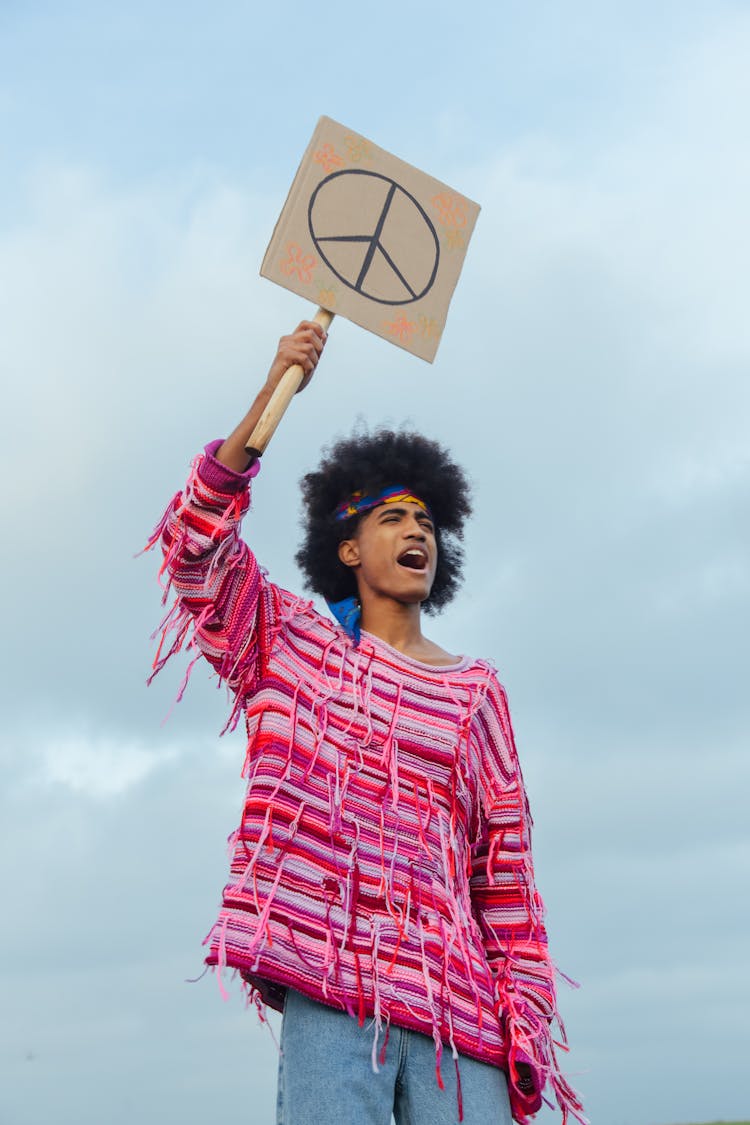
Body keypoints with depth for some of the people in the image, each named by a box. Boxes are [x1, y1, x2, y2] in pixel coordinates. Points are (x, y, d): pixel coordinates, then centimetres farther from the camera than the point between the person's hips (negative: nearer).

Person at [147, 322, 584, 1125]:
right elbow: (197, 541, 1)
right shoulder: (295, 645, 14)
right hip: (329, 983, -2)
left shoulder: (476, 689, 17)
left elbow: (506, 860, 13)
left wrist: (526, 1013, 4)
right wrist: (272, 393, -8)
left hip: (457, 1003, 2)